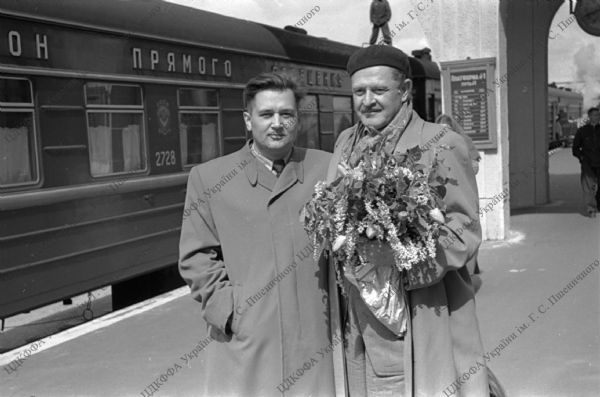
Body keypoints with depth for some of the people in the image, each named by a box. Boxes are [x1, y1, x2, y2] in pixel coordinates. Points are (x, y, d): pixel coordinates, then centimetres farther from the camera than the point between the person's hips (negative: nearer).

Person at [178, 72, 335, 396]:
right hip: (242, 344, -1)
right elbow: (196, 257, 3)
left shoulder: (326, 169, 5)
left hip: (315, 341, 1)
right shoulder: (207, 178, 4)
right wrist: (228, 309, -7)